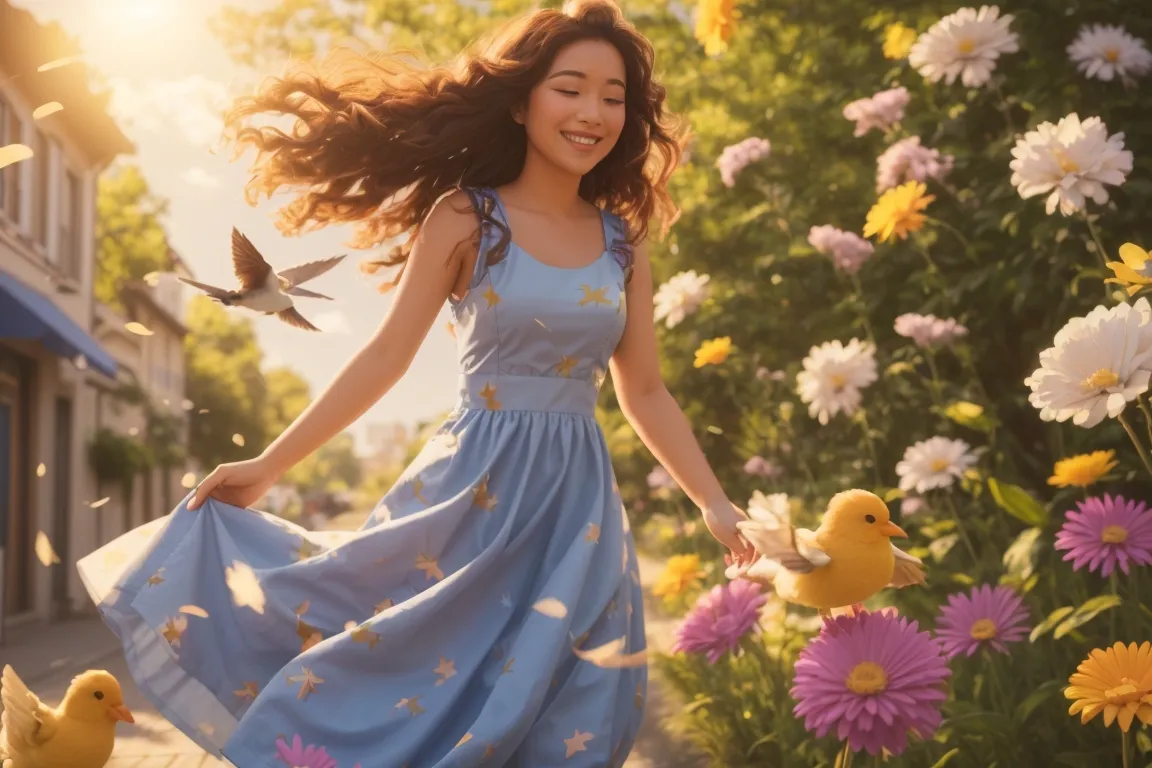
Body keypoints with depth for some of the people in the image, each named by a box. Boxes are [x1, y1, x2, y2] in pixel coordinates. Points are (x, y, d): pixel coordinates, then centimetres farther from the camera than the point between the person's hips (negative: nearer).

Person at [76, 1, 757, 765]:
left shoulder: (623, 241, 6)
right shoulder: (465, 217, -5)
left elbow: (646, 394, 11)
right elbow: (387, 357, -3)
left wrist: (715, 502, 5)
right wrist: (270, 464, -4)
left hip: (578, 502, 4)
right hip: (474, 488, -3)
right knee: (417, 679, 1)